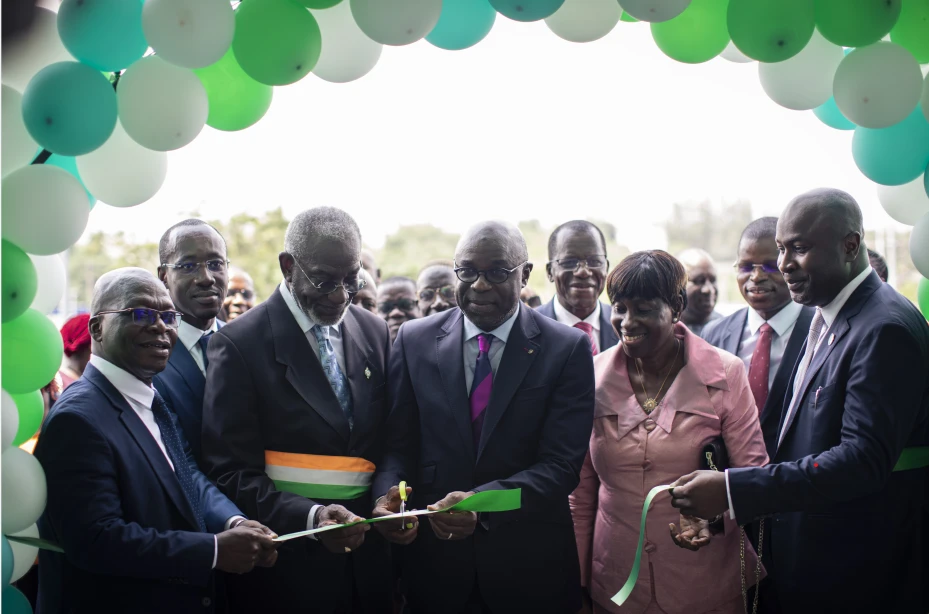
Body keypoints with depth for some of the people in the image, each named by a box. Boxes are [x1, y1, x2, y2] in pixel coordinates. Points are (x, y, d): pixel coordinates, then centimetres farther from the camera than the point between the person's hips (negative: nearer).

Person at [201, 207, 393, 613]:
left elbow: (388, 445, 10)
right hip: (285, 567, -4)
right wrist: (310, 516, -23)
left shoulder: (375, 333, 5)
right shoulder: (239, 344, -10)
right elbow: (232, 473, -11)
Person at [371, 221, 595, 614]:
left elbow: (562, 463, -14)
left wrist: (482, 501, -28)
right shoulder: (414, 340, 0)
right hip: (433, 559, 2)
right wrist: (386, 495, -20)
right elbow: (396, 444, 1)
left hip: (530, 566, -1)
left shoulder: (568, 349, -7)